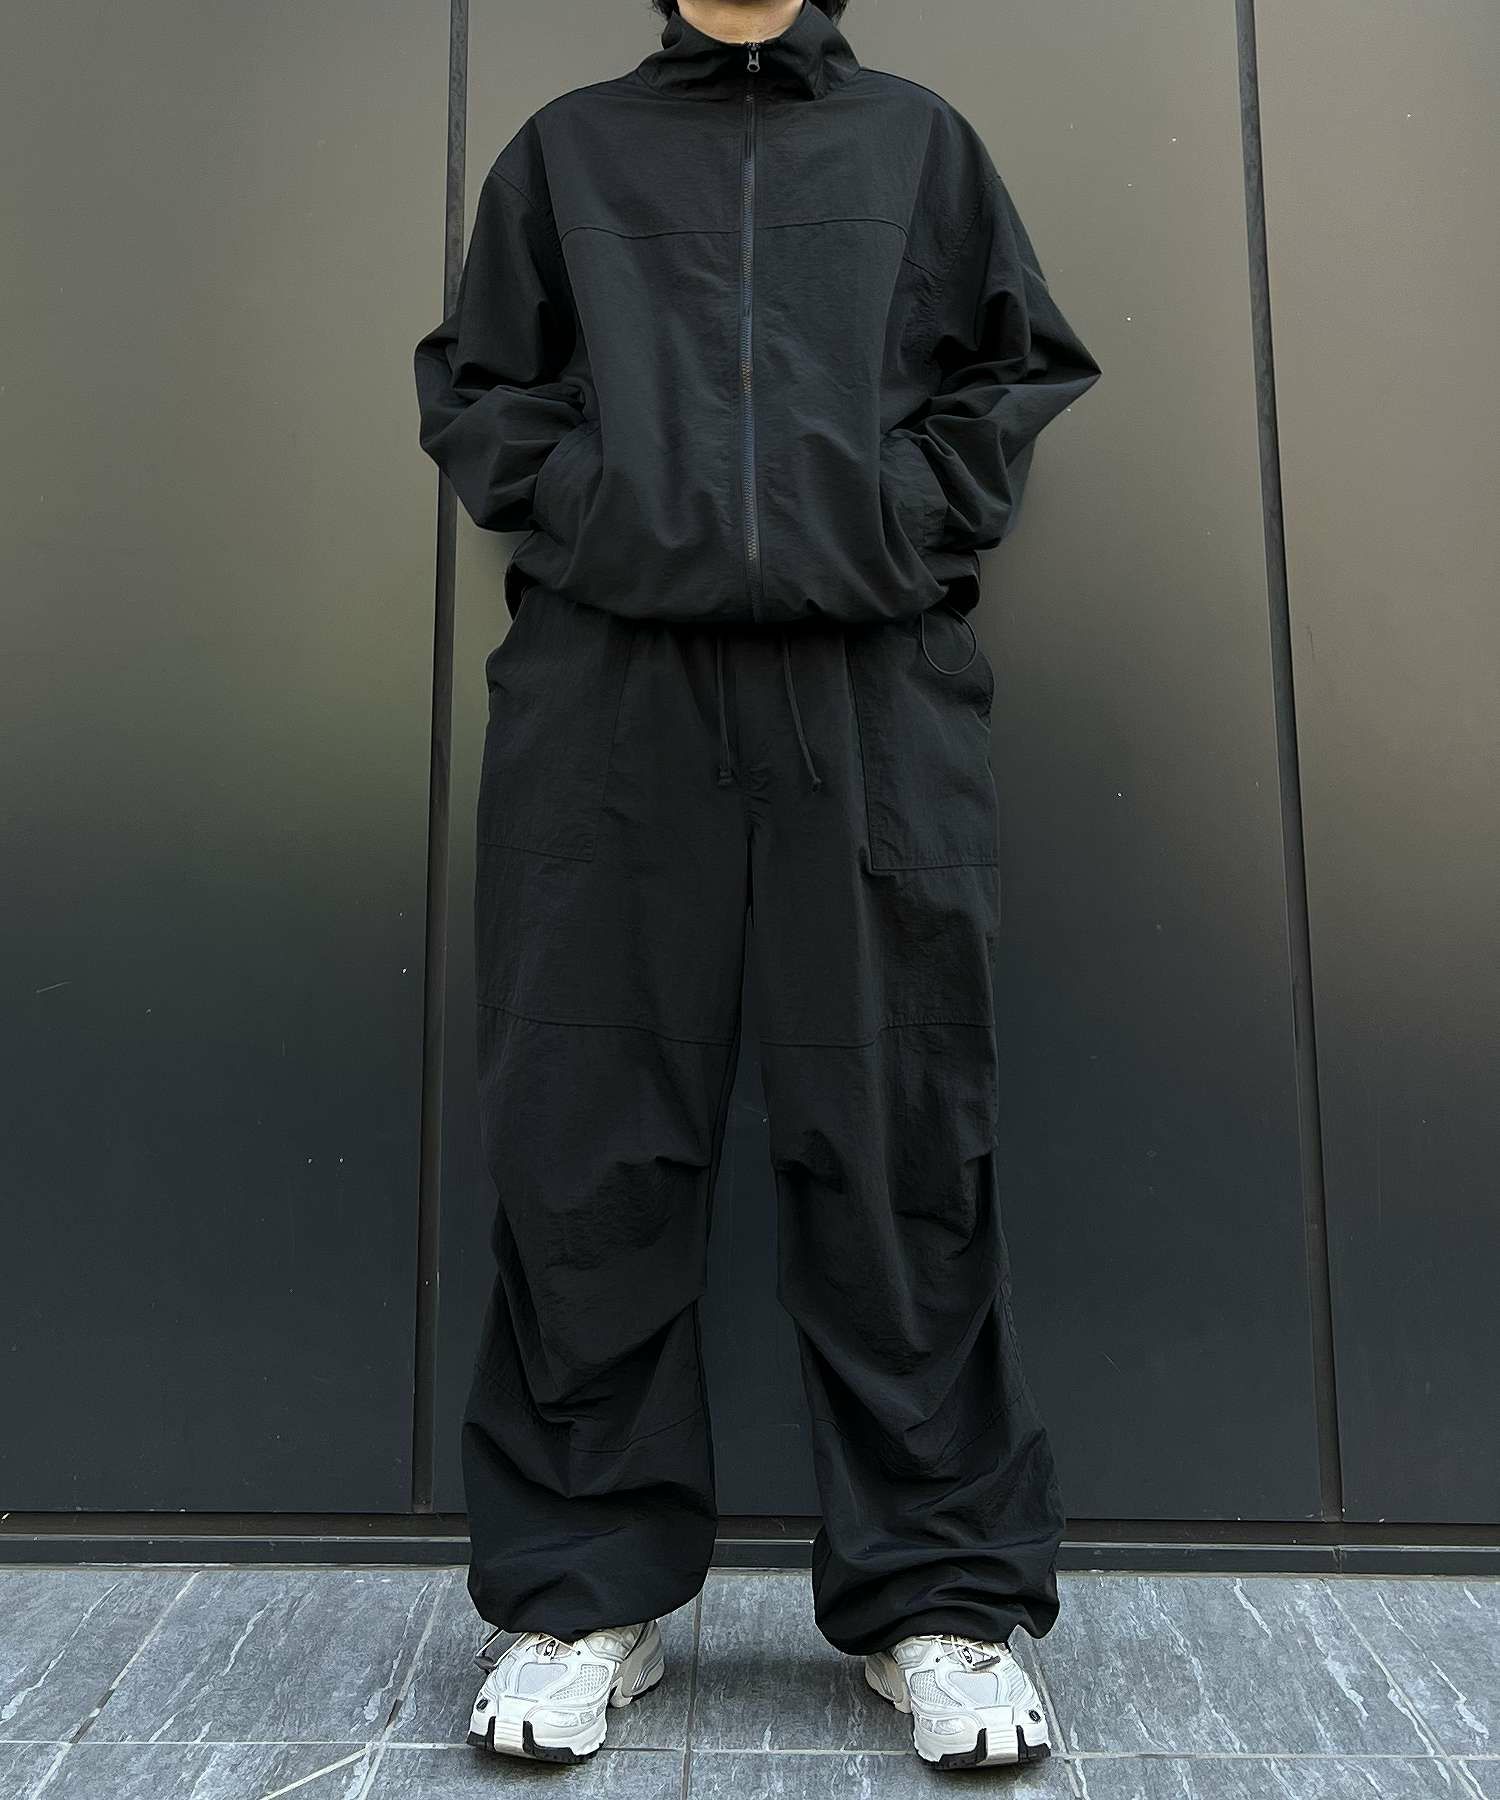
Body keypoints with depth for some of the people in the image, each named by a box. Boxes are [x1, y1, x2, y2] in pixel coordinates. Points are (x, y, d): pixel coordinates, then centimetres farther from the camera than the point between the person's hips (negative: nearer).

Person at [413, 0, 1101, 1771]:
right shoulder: (566, 144, 24)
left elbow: (1025, 368, 19)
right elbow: (471, 380, 20)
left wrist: (912, 517, 2)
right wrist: (578, 500, 2)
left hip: (877, 680, 0)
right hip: (605, 678, 1)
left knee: (896, 1130, -3)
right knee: (591, 1138, -2)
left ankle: (936, 1595, 12)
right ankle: (586, 1593, 13)